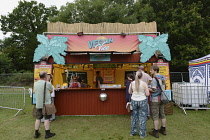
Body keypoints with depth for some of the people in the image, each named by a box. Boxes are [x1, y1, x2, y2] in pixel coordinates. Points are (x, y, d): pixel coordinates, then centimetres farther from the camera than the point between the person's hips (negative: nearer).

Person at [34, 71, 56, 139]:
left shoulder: (35, 84, 4)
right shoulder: (47, 83, -14)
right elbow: (51, 89, 4)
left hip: (38, 104, 5)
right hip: (46, 104, -5)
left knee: (38, 119, 12)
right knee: (47, 119, 3)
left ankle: (36, 133, 21)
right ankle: (47, 133, 11)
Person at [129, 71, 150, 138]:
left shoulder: (132, 83, -4)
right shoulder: (144, 83, -11)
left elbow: (130, 92, 6)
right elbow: (147, 94, -10)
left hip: (134, 101, 3)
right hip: (142, 101, -3)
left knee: (134, 117, 16)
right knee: (142, 117, 8)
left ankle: (133, 132, 26)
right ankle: (142, 134, 16)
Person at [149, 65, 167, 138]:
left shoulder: (154, 78, -18)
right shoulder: (162, 77, 8)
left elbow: (154, 90, -22)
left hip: (155, 99, -8)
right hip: (161, 98, 8)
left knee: (155, 116, 1)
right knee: (162, 114, 16)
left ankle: (155, 132, 9)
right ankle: (163, 129, 29)